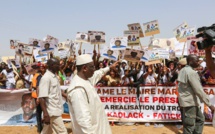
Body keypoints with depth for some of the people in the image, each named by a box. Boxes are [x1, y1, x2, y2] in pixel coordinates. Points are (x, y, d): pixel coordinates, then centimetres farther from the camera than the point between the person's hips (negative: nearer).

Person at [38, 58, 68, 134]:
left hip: (55, 110, 9)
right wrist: (45, 114, -25)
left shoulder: (54, 76, 9)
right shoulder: (46, 78, -18)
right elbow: (42, 97, -22)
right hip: (53, 112, -9)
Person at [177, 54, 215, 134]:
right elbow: (199, 90, -23)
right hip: (190, 102, -10)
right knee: (189, 125, -3)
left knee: (200, 119, 20)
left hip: (189, 101, 10)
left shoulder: (183, 70, 11)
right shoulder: (192, 72, -20)